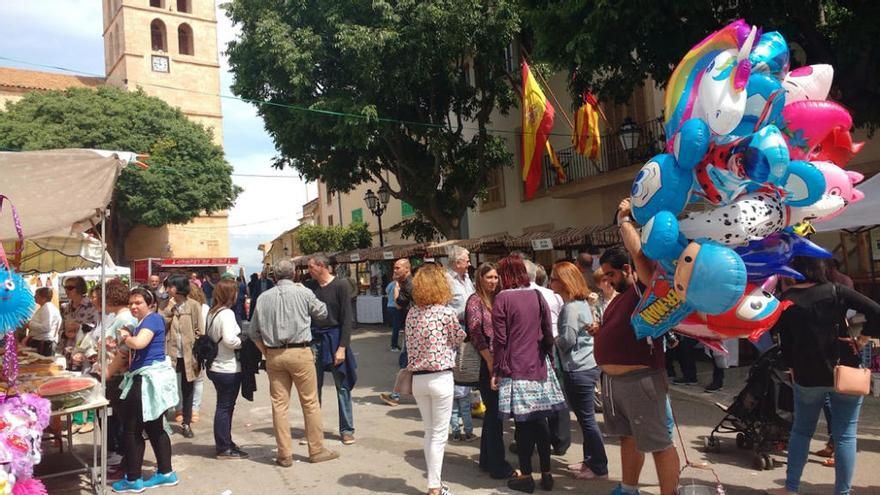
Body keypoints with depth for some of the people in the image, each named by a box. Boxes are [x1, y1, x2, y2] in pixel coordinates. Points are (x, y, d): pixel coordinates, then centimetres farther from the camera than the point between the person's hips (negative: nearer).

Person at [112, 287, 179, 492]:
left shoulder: (153, 319, -13)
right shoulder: (143, 322, 18)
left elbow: (139, 343, -28)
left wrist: (125, 337, -10)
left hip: (149, 380, -10)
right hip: (146, 379, 10)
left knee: (132, 430, 0)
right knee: (154, 428, 15)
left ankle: (133, 479, 10)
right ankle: (166, 473, 22)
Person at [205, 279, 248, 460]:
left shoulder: (212, 313, 11)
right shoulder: (227, 313, -18)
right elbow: (229, 339, -27)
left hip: (216, 366, 9)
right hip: (228, 368, -9)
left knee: (224, 405, 19)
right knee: (225, 407, -1)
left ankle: (223, 442, 29)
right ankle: (224, 448, 8)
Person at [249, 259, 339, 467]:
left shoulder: (264, 297, 5)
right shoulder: (303, 293, -4)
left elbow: (254, 332, 9)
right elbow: (322, 312, 12)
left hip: (274, 355, 3)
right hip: (300, 352, -3)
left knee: (279, 404, 8)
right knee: (310, 402, 6)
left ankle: (285, 454, 13)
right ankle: (317, 450, 13)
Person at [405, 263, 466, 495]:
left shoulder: (411, 313, 2)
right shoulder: (447, 312, -12)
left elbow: (410, 345, 9)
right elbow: (458, 340, 1)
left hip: (417, 378, 5)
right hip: (440, 378, -5)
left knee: (429, 432, 17)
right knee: (439, 435, 5)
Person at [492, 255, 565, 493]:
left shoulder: (502, 298, -9)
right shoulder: (537, 296, 4)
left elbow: (499, 339, -10)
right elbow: (548, 332, 7)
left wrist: (496, 371, -3)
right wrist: (548, 359, 19)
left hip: (515, 370, -4)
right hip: (539, 367, 4)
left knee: (523, 423, 3)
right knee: (540, 420, 12)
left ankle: (526, 476, 12)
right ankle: (546, 473, 19)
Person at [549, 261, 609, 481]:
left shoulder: (571, 307, -18)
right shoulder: (581, 302, 13)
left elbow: (567, 340, -18)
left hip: (578, 368, -10)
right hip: (589, 364, 10)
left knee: (587, 419, -1)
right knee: (586, 417, 17)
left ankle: (599, 467, 8)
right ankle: (590, 460, 27)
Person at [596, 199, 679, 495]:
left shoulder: (644, 289, -11)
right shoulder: (620, 297, 16)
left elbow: (639, 254, -27)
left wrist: (624, 221, -18)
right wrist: (598, 332, 11)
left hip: (639, 379, -10)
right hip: (612, 379, 10)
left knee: (659, 443, 1)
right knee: (628, 437, 21)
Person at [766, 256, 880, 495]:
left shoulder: (786, 300, -4)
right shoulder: (836, 291, -5)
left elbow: (785, 341, -1)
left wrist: (792, 367, 13)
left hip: (807, 376, 1)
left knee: (801, 430, 16)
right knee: (845, 435, 7)